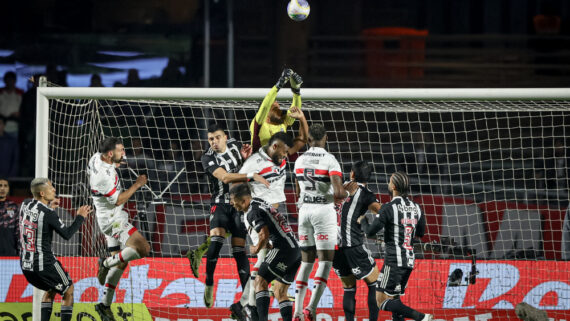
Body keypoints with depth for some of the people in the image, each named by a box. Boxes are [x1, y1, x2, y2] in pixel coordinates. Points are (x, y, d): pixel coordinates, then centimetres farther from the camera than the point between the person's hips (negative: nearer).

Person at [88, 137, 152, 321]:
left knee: (120, 262, 14)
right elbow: (117, 200, -21)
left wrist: (115, 165, 22)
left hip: (108, 217, 11)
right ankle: (107, 263, -9)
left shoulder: (97, 157, 0)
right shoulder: (104, 176, -28)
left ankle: (105, 304, 17)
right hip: (112, 218, -11)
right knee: (143, 248, -23)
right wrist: (137, 185, -15)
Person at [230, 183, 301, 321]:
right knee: (280, 292, 14)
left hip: (283, 249, -9)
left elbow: (264, 235, -18)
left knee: (260, 282, -11)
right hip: (296, 251, 9)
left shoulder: (252, 212, -8)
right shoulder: (261, 203, 22)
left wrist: (256, 249, 0)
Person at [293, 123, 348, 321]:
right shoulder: (330, 160, -10)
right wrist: (346, 193, 4)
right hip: (324, 210, -5)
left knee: (306, 261, 13)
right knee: (325, 261, -1)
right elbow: (339, 193, -18)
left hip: (304, 210, 5)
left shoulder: (300, 160, 7)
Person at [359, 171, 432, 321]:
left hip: (394, 260, -7)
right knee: (394, 298, 17)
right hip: (410, 260, 7)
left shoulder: (389, 208, -13)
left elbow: (371, 232, -12)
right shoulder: (416, 208, 8)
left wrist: (362, 221, 9)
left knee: (382, 301, -6)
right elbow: (420, 233, 21)